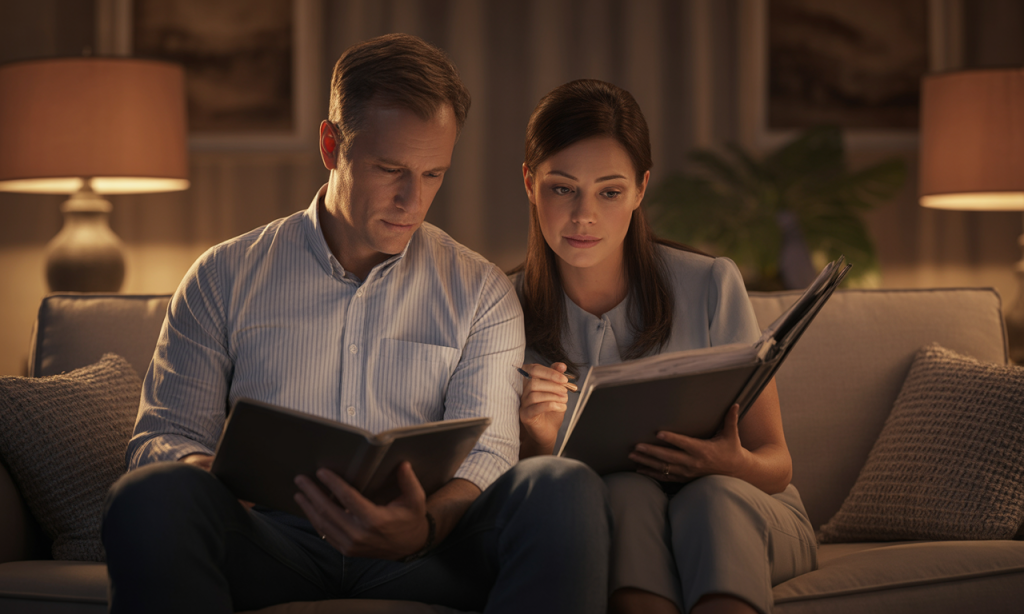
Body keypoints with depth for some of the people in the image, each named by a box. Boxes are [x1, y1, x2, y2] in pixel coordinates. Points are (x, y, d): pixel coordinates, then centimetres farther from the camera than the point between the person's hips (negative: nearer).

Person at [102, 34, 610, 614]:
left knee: (567, 492, -30)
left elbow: (486, 452, 1)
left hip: (423, 550, 1)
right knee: (150, 496, -35)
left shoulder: (481, 293, 14)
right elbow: (161, 437, 10)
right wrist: (213, 475, -17)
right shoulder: (224, 278, 14)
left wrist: (425, 526, -25)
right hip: (271, 539, 0)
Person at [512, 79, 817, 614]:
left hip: (738, 514, 0)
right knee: (626, 491, -33)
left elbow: (775, 463, -3)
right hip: (597, 528, 1)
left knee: (710, 497, -35)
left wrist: (732, 466, -28)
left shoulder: (711, 285, -7)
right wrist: (536, 442, -25)